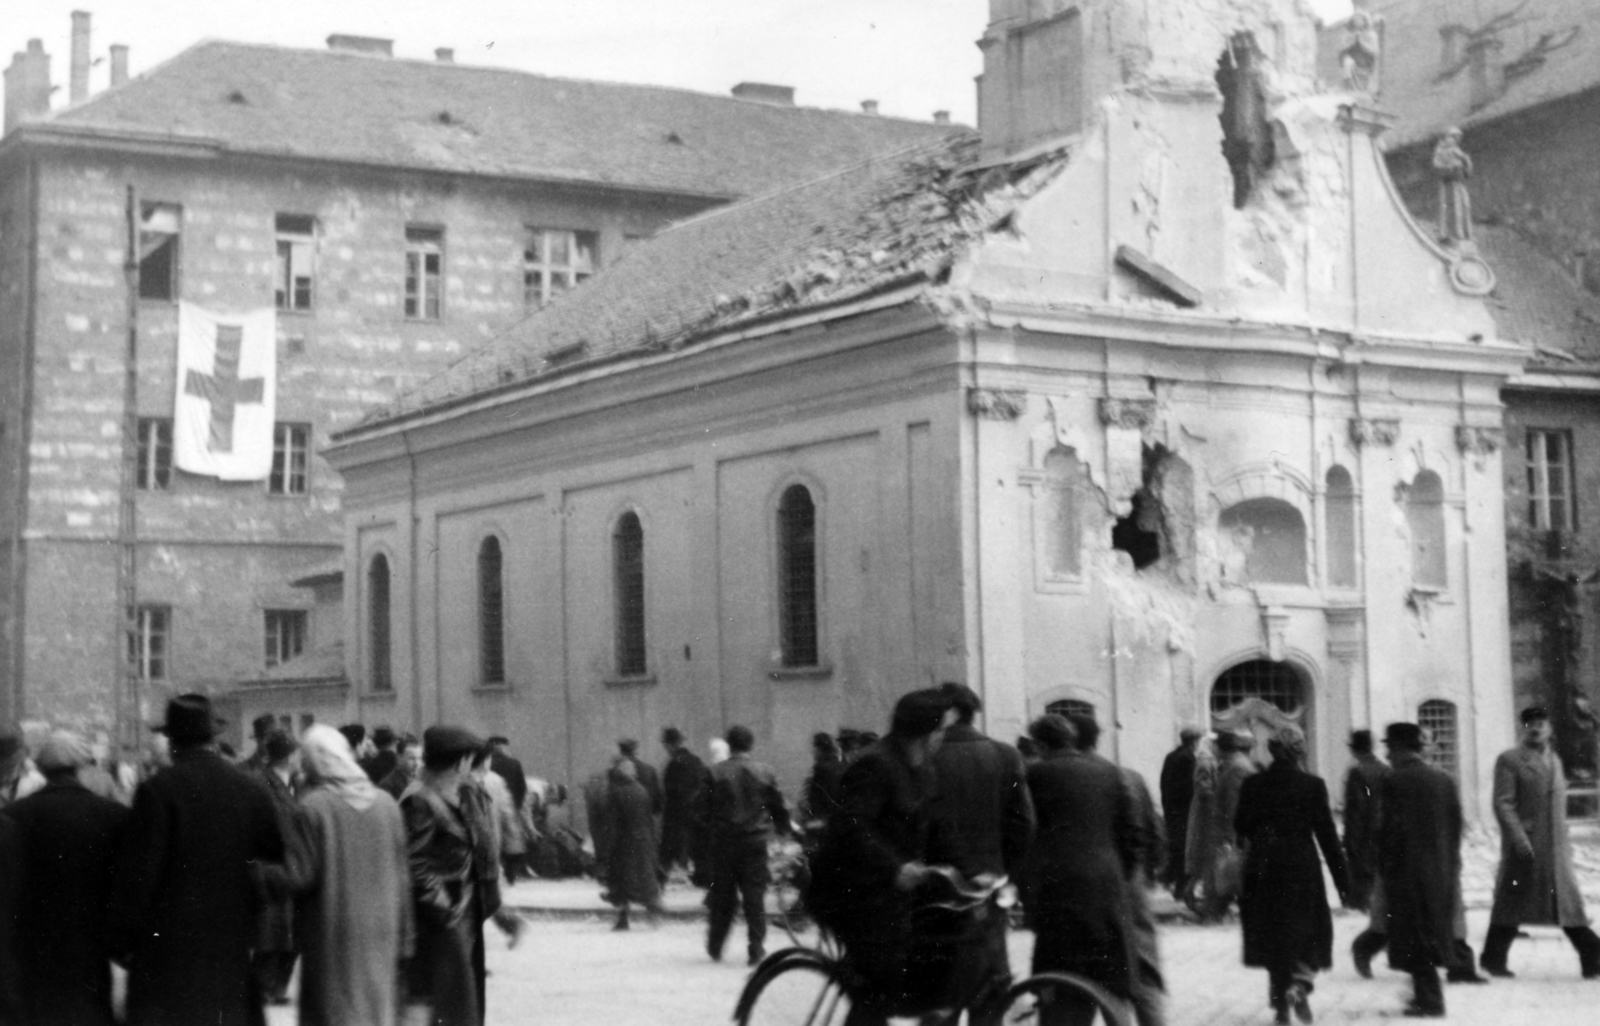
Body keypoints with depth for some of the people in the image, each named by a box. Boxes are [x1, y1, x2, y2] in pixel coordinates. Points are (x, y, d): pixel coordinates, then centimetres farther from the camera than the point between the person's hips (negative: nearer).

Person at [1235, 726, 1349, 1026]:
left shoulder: (1252, 785, -3)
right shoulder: (1312, 786, -8)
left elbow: (1241, 830, 4)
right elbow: (1327, 834, -6)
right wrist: (1342, 878, -1)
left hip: (1264, 872, 2)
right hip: (1302, 870, -2)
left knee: (1273, 937, 12)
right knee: (1309, 933, 9)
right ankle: (1300, 984, -16)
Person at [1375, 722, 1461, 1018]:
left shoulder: (1393, 781, -12)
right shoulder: (1444, 780, 6)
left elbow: (1388, 828, -15)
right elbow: (1456, 826, 9)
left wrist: (1384, 866, -1)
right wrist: (1450, 865, 16)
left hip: (1407, 871, -6)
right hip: (1442, 872, 6)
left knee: (1416, 940, 1)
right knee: (1434, 935, 17)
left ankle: (1429, 999, 0)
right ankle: (1428, 994, 23)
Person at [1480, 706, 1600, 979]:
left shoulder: (1554, 760, 17)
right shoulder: (1509, 760, -3)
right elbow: (1503, 803, -10)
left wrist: (1564, 840, 18)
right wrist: (1518, 837, -19)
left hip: (1556, 846, 5)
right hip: (1524, 844, -5)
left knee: (1568, 900, 3)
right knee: (1513, 901, 2)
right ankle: (1493, 960, 12)